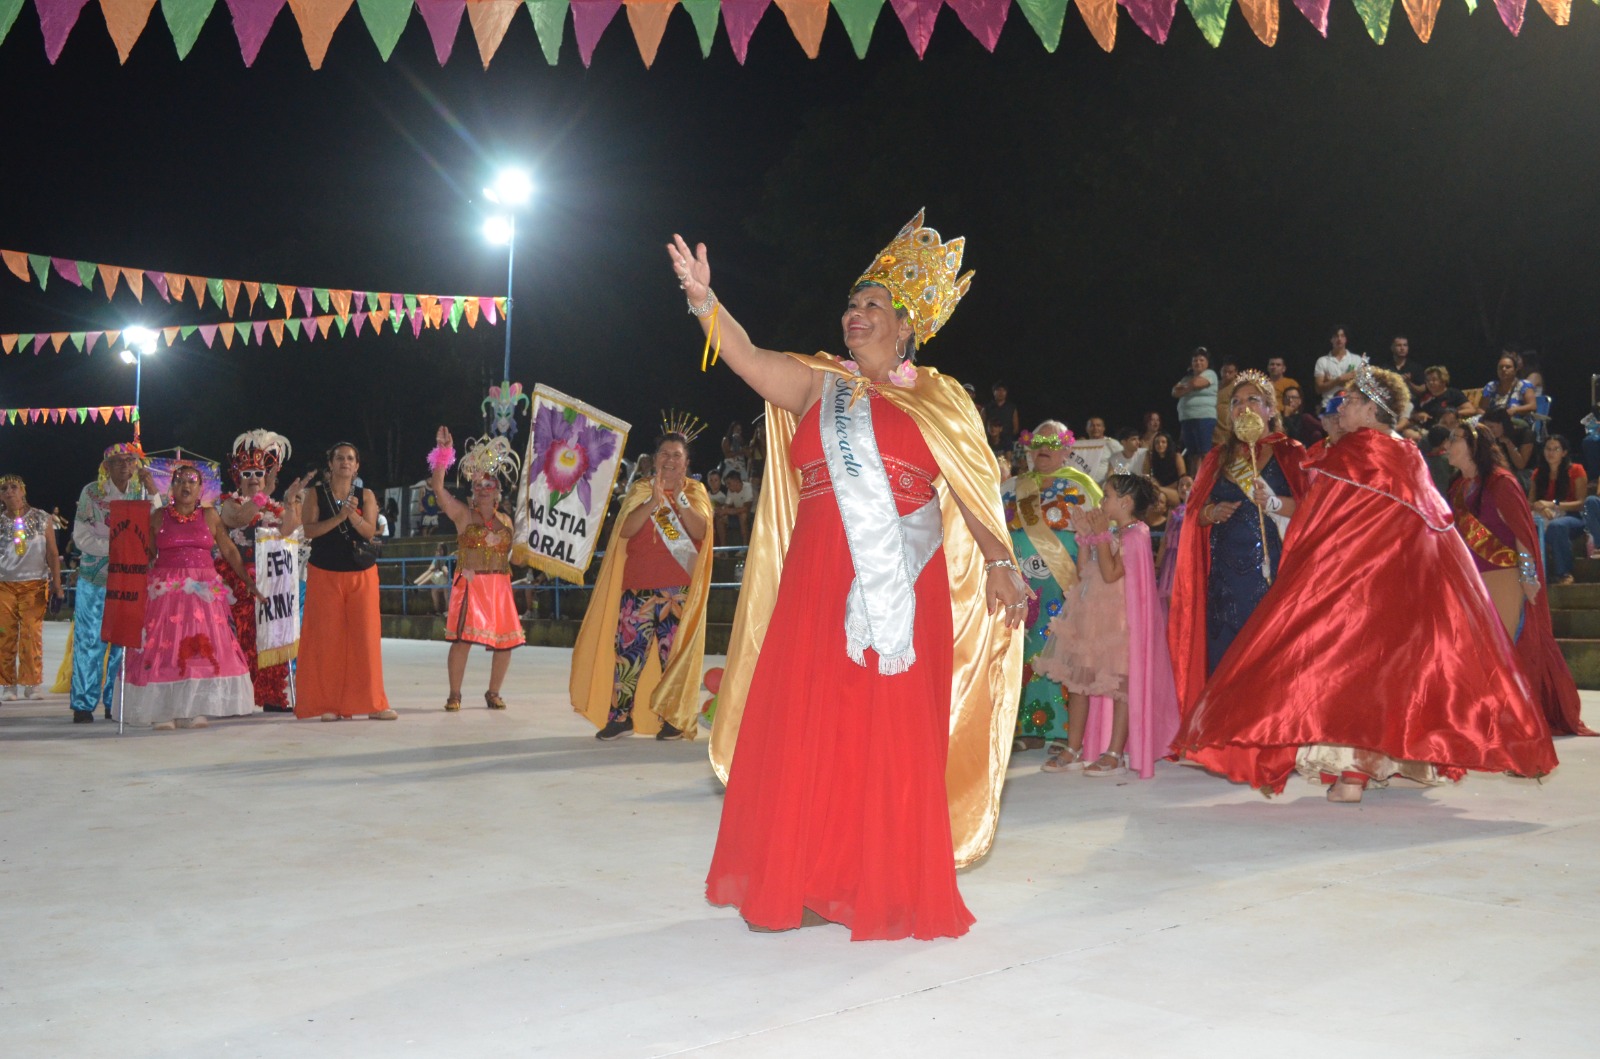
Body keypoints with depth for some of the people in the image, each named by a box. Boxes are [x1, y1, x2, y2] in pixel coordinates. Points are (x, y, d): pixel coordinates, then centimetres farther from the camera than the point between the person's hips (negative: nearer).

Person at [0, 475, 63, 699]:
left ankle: (31, 683, 0)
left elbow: (52, 555, 6)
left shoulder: (42, 519, 6)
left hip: (35, 585, -1)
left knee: (32, 635, -8)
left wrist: (57, 586, 0)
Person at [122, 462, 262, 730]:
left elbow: (229, 551, 8)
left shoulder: (210, 516, 8)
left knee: (201, 648, -2)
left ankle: (192, 711, 5)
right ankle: (162, 711, -2)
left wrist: (248, 582, 3)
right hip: (165, 592, -1)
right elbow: (146, 555, 8)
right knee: (164, 648, -5)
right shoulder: (158, 517, 6)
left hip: (203, 592, 1)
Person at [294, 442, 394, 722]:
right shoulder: (315, 495, 3)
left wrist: (354, 516, -23)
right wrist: (339, 517, -19)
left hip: (362, 575, 1)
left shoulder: (366, 495, 6)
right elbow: (309, 530, -9)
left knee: (365, 636, -2)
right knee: (327, 638, -1)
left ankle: (371, 703, 3)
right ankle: (329, 704, 5)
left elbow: (370, 531, -5)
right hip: (324, 575, -1)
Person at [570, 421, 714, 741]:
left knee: (675, 653, -1)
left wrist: (679, 500, -19)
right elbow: (625, 530, -5)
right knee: (627, 646, -7)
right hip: (640, 584, 1)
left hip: (680, 588, -1)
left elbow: (700, 531, -7)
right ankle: (620, 716, -3)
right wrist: (654, 501, -17)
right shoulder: (641, 490, 11)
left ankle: (673, 718, 7)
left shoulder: (695, 491, 9)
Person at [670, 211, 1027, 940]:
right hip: (817, 590, 2)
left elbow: (974, 494, 6)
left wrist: (999, 565, -6)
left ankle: (887, 891, 12)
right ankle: (809, 883, 12)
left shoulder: (939, 402, 9)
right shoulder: (818, 385, 12)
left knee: (894, 741, 0)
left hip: (904, 594, -1)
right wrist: (705, 301, -17)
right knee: (806, 734, 1)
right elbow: (749, 359, -3)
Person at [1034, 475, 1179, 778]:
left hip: (1119, 622, -9)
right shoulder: (1113, 535, 16)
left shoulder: (1135, 535, -11)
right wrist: (1085, 536, 8)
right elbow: (1083, 571, 14)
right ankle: (1074, 749, 15)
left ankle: (1114, 754, 0)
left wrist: (1101, 535, -15)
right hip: (1092, 617, 9)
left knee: (1120, 684, -3)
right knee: (1077, 680, 9)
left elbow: (1111, 573, -21)